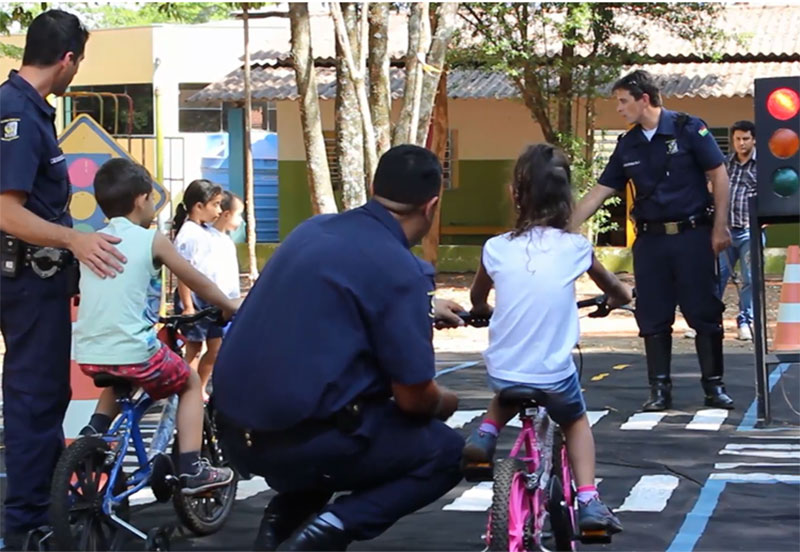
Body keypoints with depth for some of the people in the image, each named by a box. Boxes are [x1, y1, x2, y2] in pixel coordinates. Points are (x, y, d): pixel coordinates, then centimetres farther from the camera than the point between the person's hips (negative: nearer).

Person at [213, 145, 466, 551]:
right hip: (299, 437, -8)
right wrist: (445, 404, 14)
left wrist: (423, 308, 46)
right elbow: (413, 397, -9)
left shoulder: (314, 229, 10)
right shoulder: (400, 270, -13)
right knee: (446, 452, 10)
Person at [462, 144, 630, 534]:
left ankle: (486, 434, 14)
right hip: (554, 375, -1)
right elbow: (615, 290, 16)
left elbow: (476, 300, 16)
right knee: (576, 422, 28)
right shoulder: (575, 248, -5)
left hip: (503, 371, 2)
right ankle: (588, 502, 13)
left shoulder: (496, 249, -4)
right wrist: (620, 297, 39)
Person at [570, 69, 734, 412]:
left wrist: (720, 227, -9)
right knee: (653, 317, 4)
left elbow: (719, 175, -5)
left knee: (705, 313, -1)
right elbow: (599, 192, 10)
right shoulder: (628, 145, 8)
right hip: (650, 240, 5)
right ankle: (659, 389, 11)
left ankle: (714, 385, 9)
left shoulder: (688, 129, -6)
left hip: (692, 236, -4)